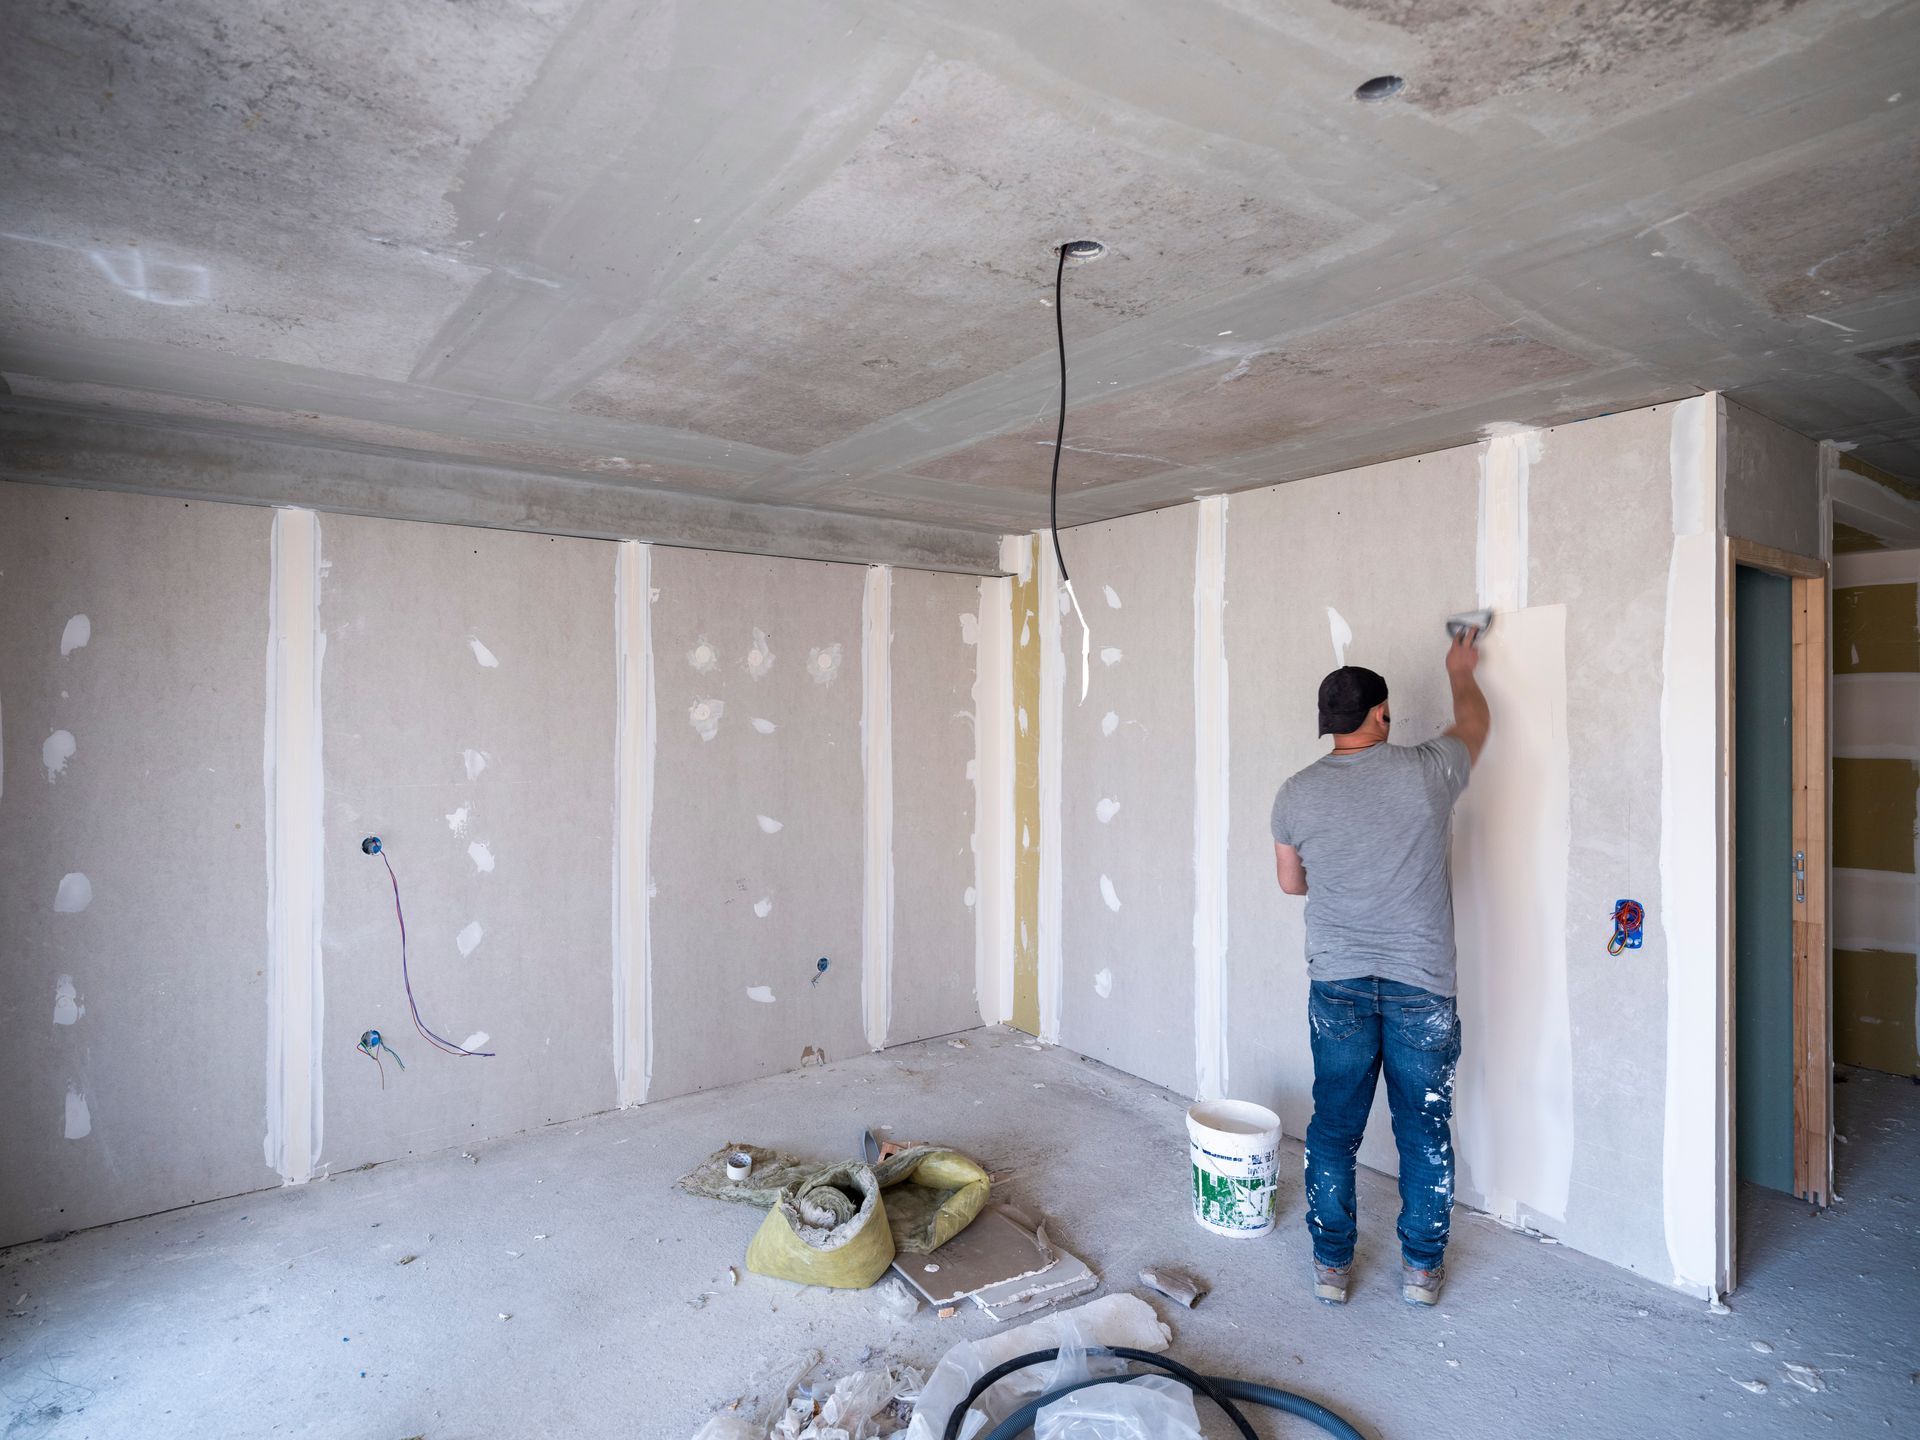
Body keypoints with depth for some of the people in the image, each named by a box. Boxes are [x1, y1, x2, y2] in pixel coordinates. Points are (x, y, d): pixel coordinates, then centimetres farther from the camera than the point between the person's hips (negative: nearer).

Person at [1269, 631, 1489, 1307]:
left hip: (1337, 983, 1)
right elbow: (1473, 721, 15)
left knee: (1334, 1127, 13)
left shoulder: (1296, 793, -4)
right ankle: (1422, 1267, 28)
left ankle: (1331, 1264, 24)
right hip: (1421, 984, 0)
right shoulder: (1425, 771, -8)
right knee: (1425, 1130, 15)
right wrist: (1460, 670, 33)